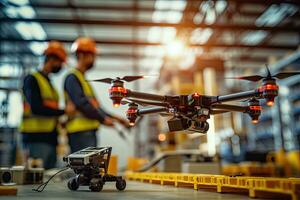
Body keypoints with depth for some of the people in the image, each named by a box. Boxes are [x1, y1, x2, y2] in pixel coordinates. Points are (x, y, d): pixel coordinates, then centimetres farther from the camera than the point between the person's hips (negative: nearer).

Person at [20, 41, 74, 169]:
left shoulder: (48, 82, 21)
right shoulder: (32, 79, -5)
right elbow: (36, 108, -17)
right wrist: (64, 111, -13)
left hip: (50, 139, 8)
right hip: (37, 139, -8)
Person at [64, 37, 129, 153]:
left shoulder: (82, 79, 23)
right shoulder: (72, 78, -7)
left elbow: (94, 106, 21)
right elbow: (81, 104, -18)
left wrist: (114, 118, 13)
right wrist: (102, 119, -13)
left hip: (89, 131, 10)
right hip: (80, 132, -10)